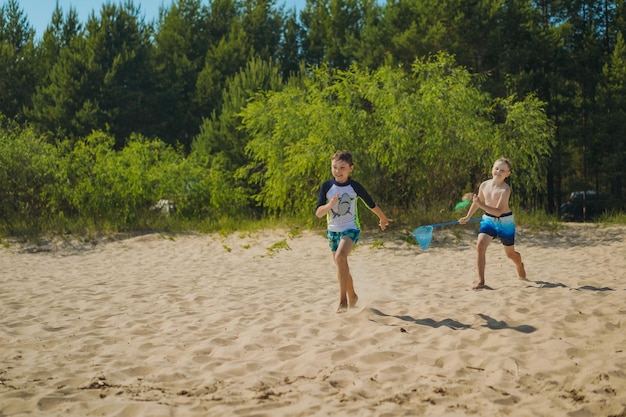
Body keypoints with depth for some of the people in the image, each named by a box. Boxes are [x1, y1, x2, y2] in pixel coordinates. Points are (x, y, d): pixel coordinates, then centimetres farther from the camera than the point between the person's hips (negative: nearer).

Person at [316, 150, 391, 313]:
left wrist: (383, 219, 23)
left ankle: (343, 299, -26)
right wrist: (330, 204, -28)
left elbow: (371, 204, 9)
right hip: (333, 230, 4)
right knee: (341, 266, 14)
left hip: (351, 229, -4)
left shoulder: (355, 187, -8)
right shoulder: (326, 186, -5)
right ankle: (352, 297, 38)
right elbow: (318, 213, -8)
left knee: (340, 257, -30)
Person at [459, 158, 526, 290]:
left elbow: (498, 211, -32)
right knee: (480, 245, -21)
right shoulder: (484, 185, -6)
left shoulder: (505, 189, -23)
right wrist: (468, 217, 21)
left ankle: (520, 267, 51)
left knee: (510, 254, 14)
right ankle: (481, 281, -16)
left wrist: (480, 204, -40)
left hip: (505, 221, -3)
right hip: (488, 220, 4)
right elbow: (477, 202, 14)